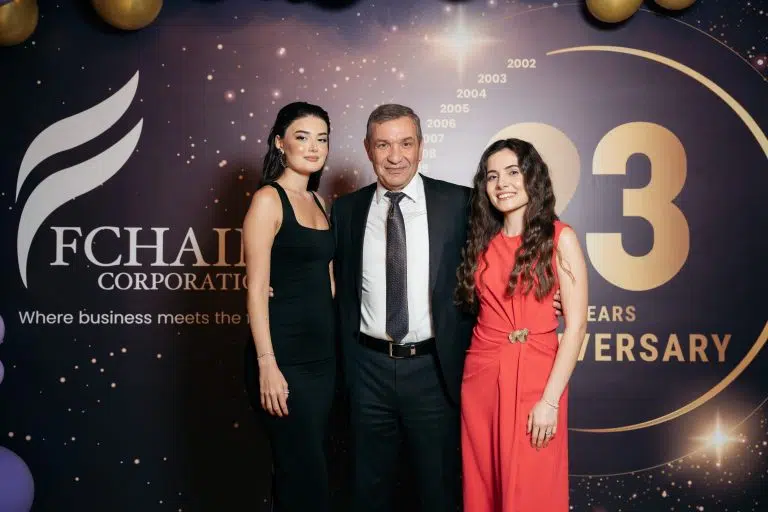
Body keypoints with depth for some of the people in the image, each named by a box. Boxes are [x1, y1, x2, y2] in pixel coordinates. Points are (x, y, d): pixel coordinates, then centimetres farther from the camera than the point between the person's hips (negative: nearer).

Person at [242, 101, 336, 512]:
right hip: (284, 356, -7)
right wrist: (267, 364, -19)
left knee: (299, 470, 14)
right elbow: (257, 288, -14)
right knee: (306, 476, -2)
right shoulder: (268, 200, -8)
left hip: (322, 353, 7)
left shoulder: (318, 202, 13)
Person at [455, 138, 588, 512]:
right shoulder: (482, 241, 9)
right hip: (482, 376, 4)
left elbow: (576, 324, -9)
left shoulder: (559, 238, -4)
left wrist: (550, 399, -14)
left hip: (535, 376, -4)